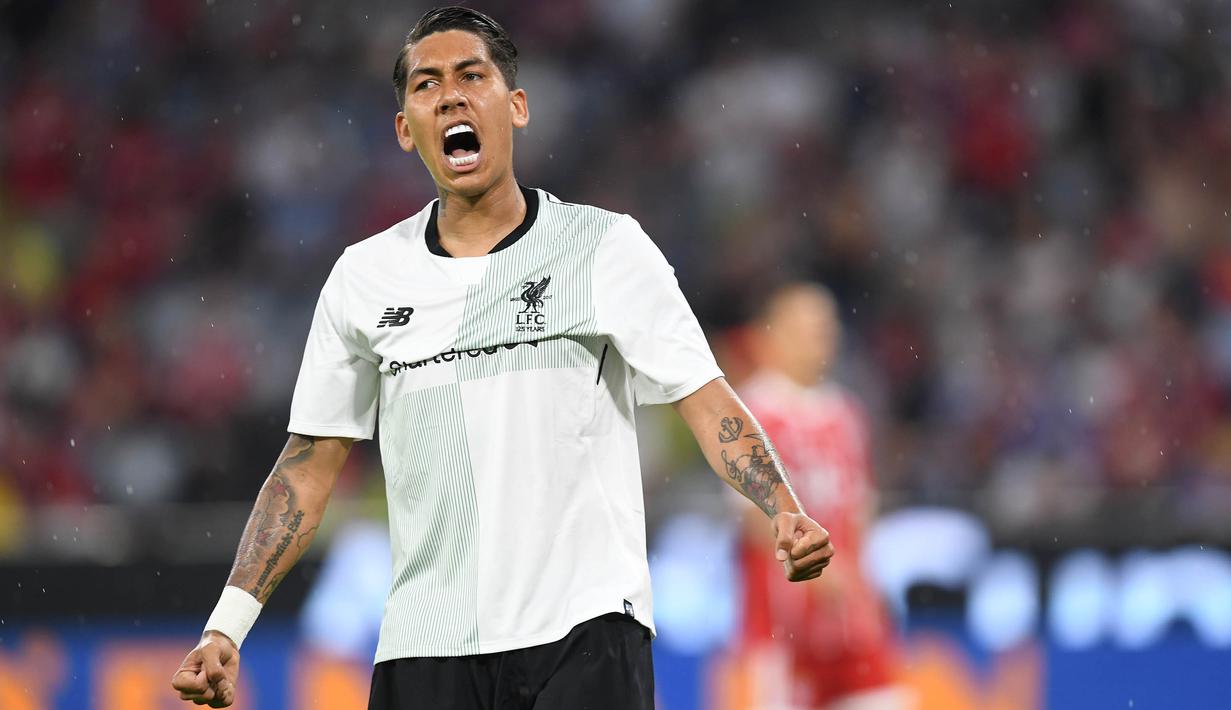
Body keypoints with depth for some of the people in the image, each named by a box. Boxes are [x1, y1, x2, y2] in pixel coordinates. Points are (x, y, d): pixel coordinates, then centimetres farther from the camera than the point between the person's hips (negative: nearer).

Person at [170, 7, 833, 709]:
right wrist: (226, 628, 6)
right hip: (425, 645, 3)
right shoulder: (365, 277, 9)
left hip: (585, 632, -2)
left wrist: (786, 514, -20)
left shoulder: (606, 246, 2)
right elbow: (311, 463, 13)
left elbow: (706, 398, -3)